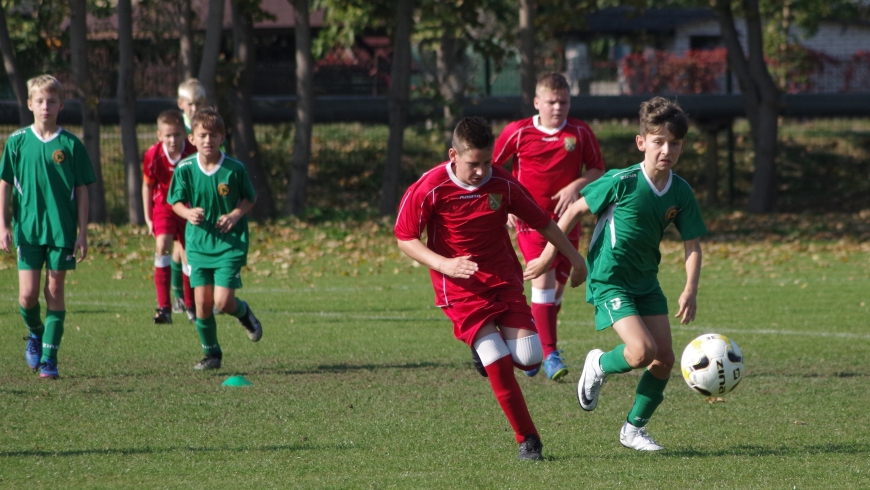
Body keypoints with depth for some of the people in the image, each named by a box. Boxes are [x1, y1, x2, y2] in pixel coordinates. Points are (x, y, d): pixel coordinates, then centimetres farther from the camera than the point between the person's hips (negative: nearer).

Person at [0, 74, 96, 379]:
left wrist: (82, 234, -1)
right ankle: (35, 334, 26)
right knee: (28, 295, -4)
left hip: (62, 231, 0)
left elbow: (82, 191, 3)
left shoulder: (70, 145, 0)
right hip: (27, 230, 0)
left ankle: (49, 358, 5)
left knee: (55, 292, 0)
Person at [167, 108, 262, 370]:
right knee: (203, 303, -1)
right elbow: (176, 201, 4)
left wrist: (236, 214, -14)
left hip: (230, 243, -2)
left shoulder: (235, 169, -9)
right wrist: (188, 213, -17)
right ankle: (211, 353, 19)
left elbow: (250, 198, 4)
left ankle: (243, 312, 25)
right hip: (199, 242, 2)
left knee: (223, 302, -11)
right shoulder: (185, 169, -6)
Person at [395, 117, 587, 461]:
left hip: (504, 278, 3)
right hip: (461, 288, -3)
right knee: (499, 365, -16)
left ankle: (489, 350, 25)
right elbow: (405, 239, -7)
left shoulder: (503, 184, -5)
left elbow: (542, 222, 8)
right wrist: (445, 264, -22)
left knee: (529, 358, -11)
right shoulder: (429, 189, -14)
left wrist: (575, 258, 13)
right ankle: (527, 439, -1)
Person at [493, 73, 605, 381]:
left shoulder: (580, 132, -1)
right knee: (543, 278, -18)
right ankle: (550, 354, -19)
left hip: (566, 220, 3)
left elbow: (598, 169, 6)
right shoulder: (518, 132, -5)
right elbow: (492, 168, 6)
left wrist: (576, 185, -13)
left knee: (557, 286, 7)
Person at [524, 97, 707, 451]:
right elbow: (575, 210, -8)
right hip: (609, 279, -6)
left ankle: (634, 429, 20)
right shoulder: (622, 182, -19)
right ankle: (599, 366, 12)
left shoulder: (681, 193, -4)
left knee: (665, 358, 2)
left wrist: (690, 290, -15)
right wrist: (547, 256, -5)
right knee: (642, 351, -21)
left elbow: (692, 245, 0)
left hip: (646, 282, 6)